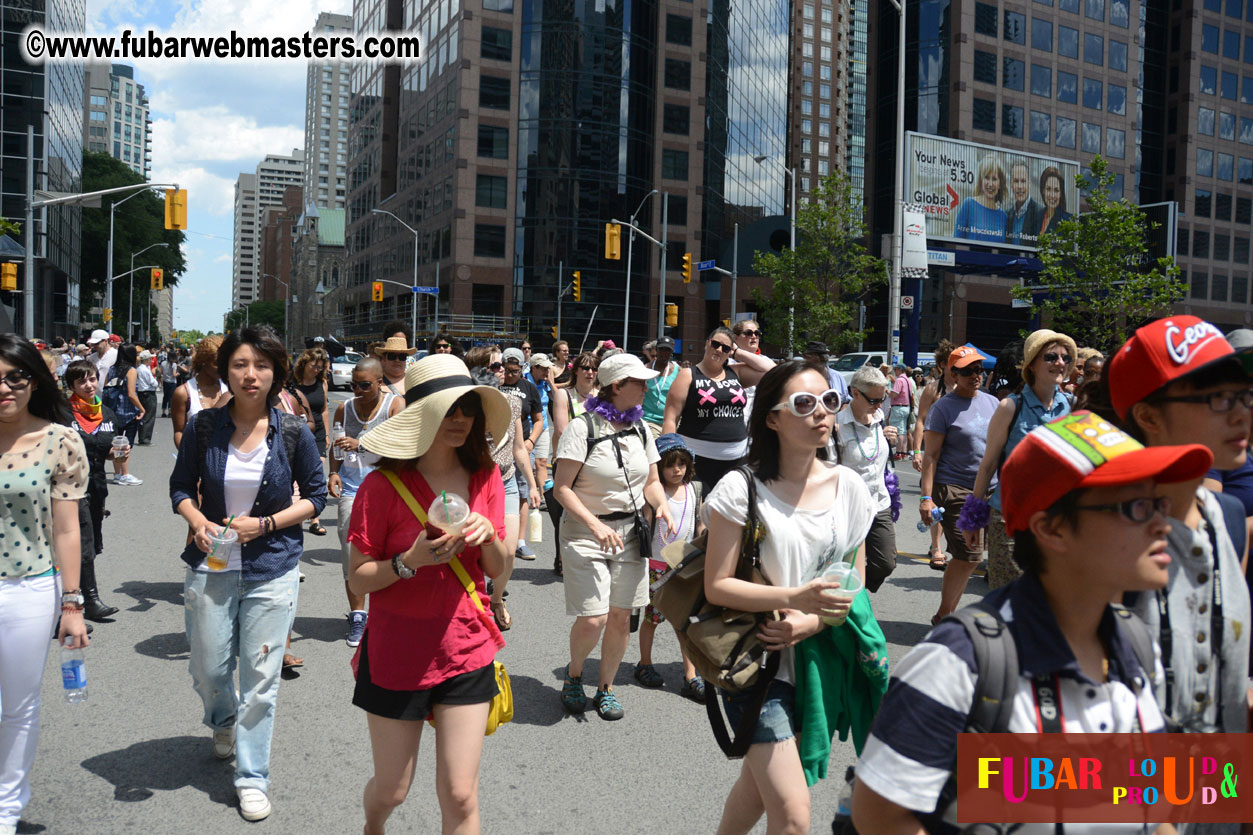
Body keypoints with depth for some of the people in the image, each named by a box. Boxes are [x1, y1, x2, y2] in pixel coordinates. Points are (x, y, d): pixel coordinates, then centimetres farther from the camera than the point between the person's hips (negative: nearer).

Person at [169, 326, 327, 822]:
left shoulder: (293, 433, -7)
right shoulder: (204, 427, -4)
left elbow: (316, 496, 1)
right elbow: (180, 487, 7)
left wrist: (265, 524, -12)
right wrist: (198, 523, -12)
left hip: (272, 570, -1)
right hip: (211, 566, 2)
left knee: (261, 679, 4)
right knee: (207, 670, 14)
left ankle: (252, 777, 21)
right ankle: (224, 721, 49)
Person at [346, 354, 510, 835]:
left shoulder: (485, 477, -1)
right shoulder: (383, 485, -12)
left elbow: (497, 569, 5)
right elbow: (358, 580, -9)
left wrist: (489, 536, -16)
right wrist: (411, 561, -26)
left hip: (467, 648, 2)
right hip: (397, 654, -2)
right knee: (390, 792, 14)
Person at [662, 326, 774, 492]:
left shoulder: (736, 373, 14)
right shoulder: (688, 375, 2)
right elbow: (671, 419, -3)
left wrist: (738, 352, 7)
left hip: (736, 459, 4)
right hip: (697, 458, -4)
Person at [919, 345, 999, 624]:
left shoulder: (992, 403, 13)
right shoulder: (943, 407, -5)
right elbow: (931, 455, -8)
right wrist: (926, 496, -15)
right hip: (953, 489, -6)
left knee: (967, 556, 9)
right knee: (969, 555, -10)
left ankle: (947, 613, 22)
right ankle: (943, 615, 6)